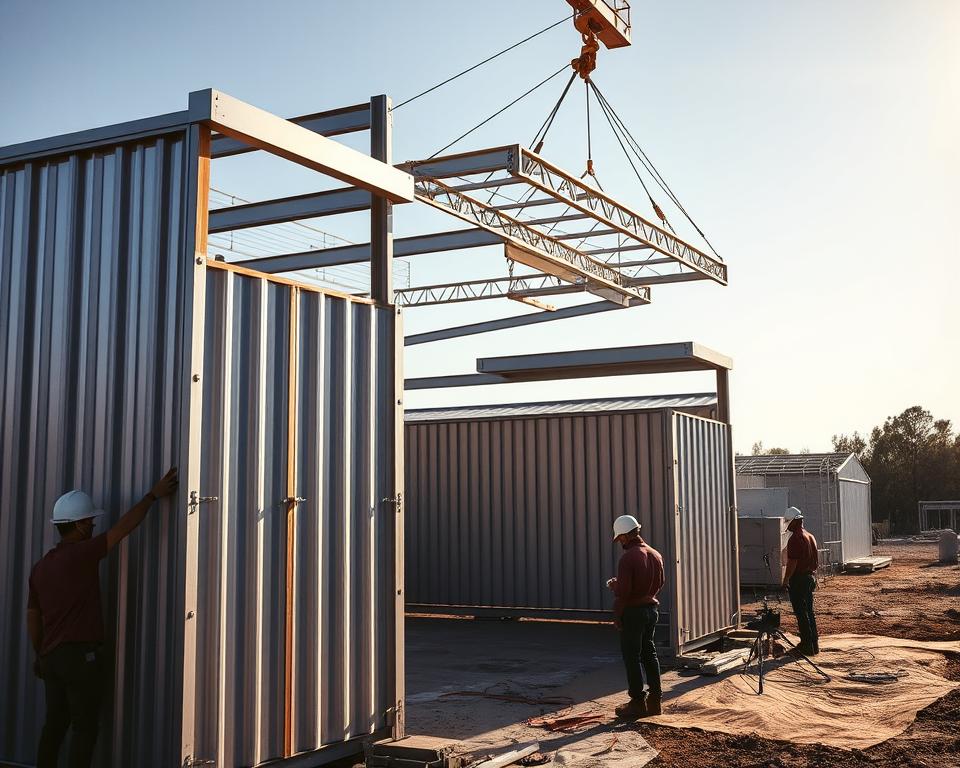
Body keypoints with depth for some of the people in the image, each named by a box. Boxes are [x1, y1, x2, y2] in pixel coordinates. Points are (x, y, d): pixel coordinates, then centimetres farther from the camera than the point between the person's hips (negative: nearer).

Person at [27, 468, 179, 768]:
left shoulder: (40, 567, 10)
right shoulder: (81, 554, -12)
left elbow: (32, 617, 16)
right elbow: (124, 527, -10)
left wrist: (40, 655, 26)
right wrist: (153, 495, -1)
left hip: (51, 656, 8)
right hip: (80, 654, -8)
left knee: (54, 724, 14)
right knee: (85, 727, -1)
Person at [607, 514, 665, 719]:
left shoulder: (628, 557, -20)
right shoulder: (655, 554, 5)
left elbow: (623, 591, -24)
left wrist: (613, 585, -5)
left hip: (633, 612, -8)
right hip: (651, 608, 8)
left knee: (632, 657, 2)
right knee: (649, 653, 17)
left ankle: (638, 702, 7)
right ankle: (655, 699, 21)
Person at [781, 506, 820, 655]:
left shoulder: (795, 538, -18)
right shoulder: (810, 536, 11)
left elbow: (792, 563, -21)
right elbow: (816, 561, 18)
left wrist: (785, 581, -15)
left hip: (798, 579, -9)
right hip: (810, 578, 9)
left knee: (801, 614, -3)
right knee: (809, 612, 15)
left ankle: (807, 646, -1)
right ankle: (815, 643, 20)